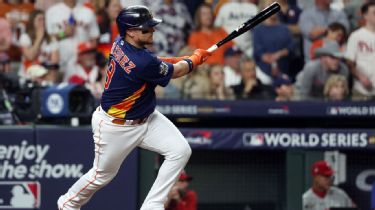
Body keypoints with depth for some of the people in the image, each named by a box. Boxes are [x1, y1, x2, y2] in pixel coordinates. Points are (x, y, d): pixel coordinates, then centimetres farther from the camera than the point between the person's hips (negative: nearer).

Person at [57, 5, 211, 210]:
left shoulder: (121, 44, -9)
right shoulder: (141, 63, -34)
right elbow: (175, 72, -16)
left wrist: (185, 59, -1)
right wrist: (195, 58, 4)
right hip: (115, 127, -9)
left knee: (181, 151, -5)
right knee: (102, 174, 12)